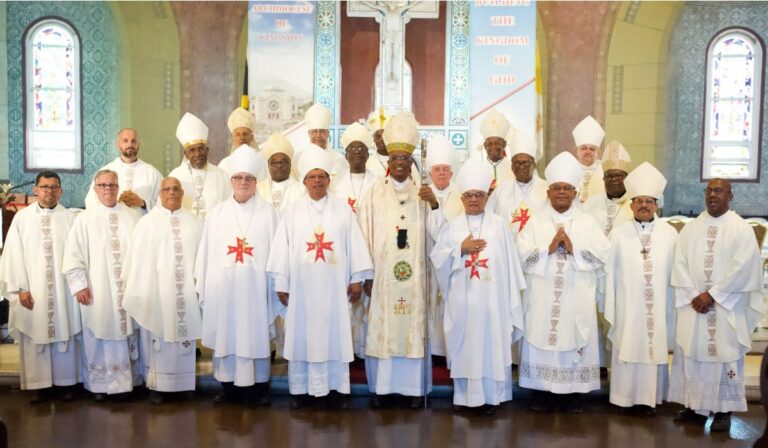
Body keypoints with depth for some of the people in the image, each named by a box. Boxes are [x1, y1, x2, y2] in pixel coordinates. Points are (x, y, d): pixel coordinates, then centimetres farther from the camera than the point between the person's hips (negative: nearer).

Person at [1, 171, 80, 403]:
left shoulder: (70, 217, 2)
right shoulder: (22, 217, 2)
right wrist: (21, 288, -6)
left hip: (63, 289, 0)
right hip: (32, 290, 0)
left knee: (64, 335, 5)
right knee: (35, 337, 4)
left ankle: (65, 382, 16)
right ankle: (40, 384, 15)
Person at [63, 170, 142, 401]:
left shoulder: (132, 216, 4)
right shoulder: (84, 219, -1)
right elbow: (73, 256, -1)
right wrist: (79, 285, -7)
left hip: (128, 288, 2)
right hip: (97, 291, -2)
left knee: (128, 334, 9)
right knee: (99, 339, 5)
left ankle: (129, 380, 21)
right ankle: (99, 384, 18)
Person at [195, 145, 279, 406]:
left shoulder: (267, 213, 2)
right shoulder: (217, 213, 7)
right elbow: (206, 252, 5)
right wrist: (202, 286, 2)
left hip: (255, 287, -2)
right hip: (223, 286, 2)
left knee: (256, 335, 3)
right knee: (226, 334, 6)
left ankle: (258, 387, 14)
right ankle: (229, 385, 18)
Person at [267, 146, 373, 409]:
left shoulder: (343, 209, 5)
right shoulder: (293, 211, 5)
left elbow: (354, 245, 3)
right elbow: (282, 248, 3)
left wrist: (357, 279, -2)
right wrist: (281, 284, -1)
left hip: (334, 286, 0)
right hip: (302, 285, 0)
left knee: (335, 334, 3)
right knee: (302, 335, 3)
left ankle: (336, 387, 12)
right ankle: (300, 389, 12)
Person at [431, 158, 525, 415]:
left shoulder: (498, 225, 3)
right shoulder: (452, 227, 7)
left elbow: (509, 263, 2)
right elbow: (437, 257, 2)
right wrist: (461, 249, -9)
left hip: (491, 299, -1)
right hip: (462, 298, 1)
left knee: (491, 343, 1)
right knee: (464, 343, 5)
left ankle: (490, 395, 11)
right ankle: (464, 394, 15)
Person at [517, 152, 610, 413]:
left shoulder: (587, 222, 6)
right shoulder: (536, 221, 5)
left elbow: (603, 254, -4)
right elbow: (522, 254, -4)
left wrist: (574, 249, -15)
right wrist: (548, 248, -16)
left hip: (576, 298, 0)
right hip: (543, 297, 0)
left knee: (575, 341, 3)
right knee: (542, 340, 2)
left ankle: (572, 392, 15)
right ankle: (543, 390, 15)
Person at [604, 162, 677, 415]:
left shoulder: (670, 234, 3)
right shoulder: (619, 233, 0)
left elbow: (675, 273, 3)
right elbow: (610, 273, 0)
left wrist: (674, 307, 1)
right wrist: (609, 310, -2)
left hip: (658, 306, 1)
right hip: (627, 306, -1)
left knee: (654, 350, 5)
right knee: (628, 349, 3)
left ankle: (649, 397, 17)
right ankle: (628, 397, 14)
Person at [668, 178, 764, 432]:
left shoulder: (741, 229, -2)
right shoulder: (690, 228, 8)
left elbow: (742, 267, -12)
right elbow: (680, 264, 2)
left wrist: (711, 295, -15)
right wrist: (694, 295, -10)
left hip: (727, 307, -3)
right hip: (693, 304, 3)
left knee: (725, 356, 0)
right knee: (690, 354, 5)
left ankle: (723, 411, 9)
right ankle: (694, 406, 15)